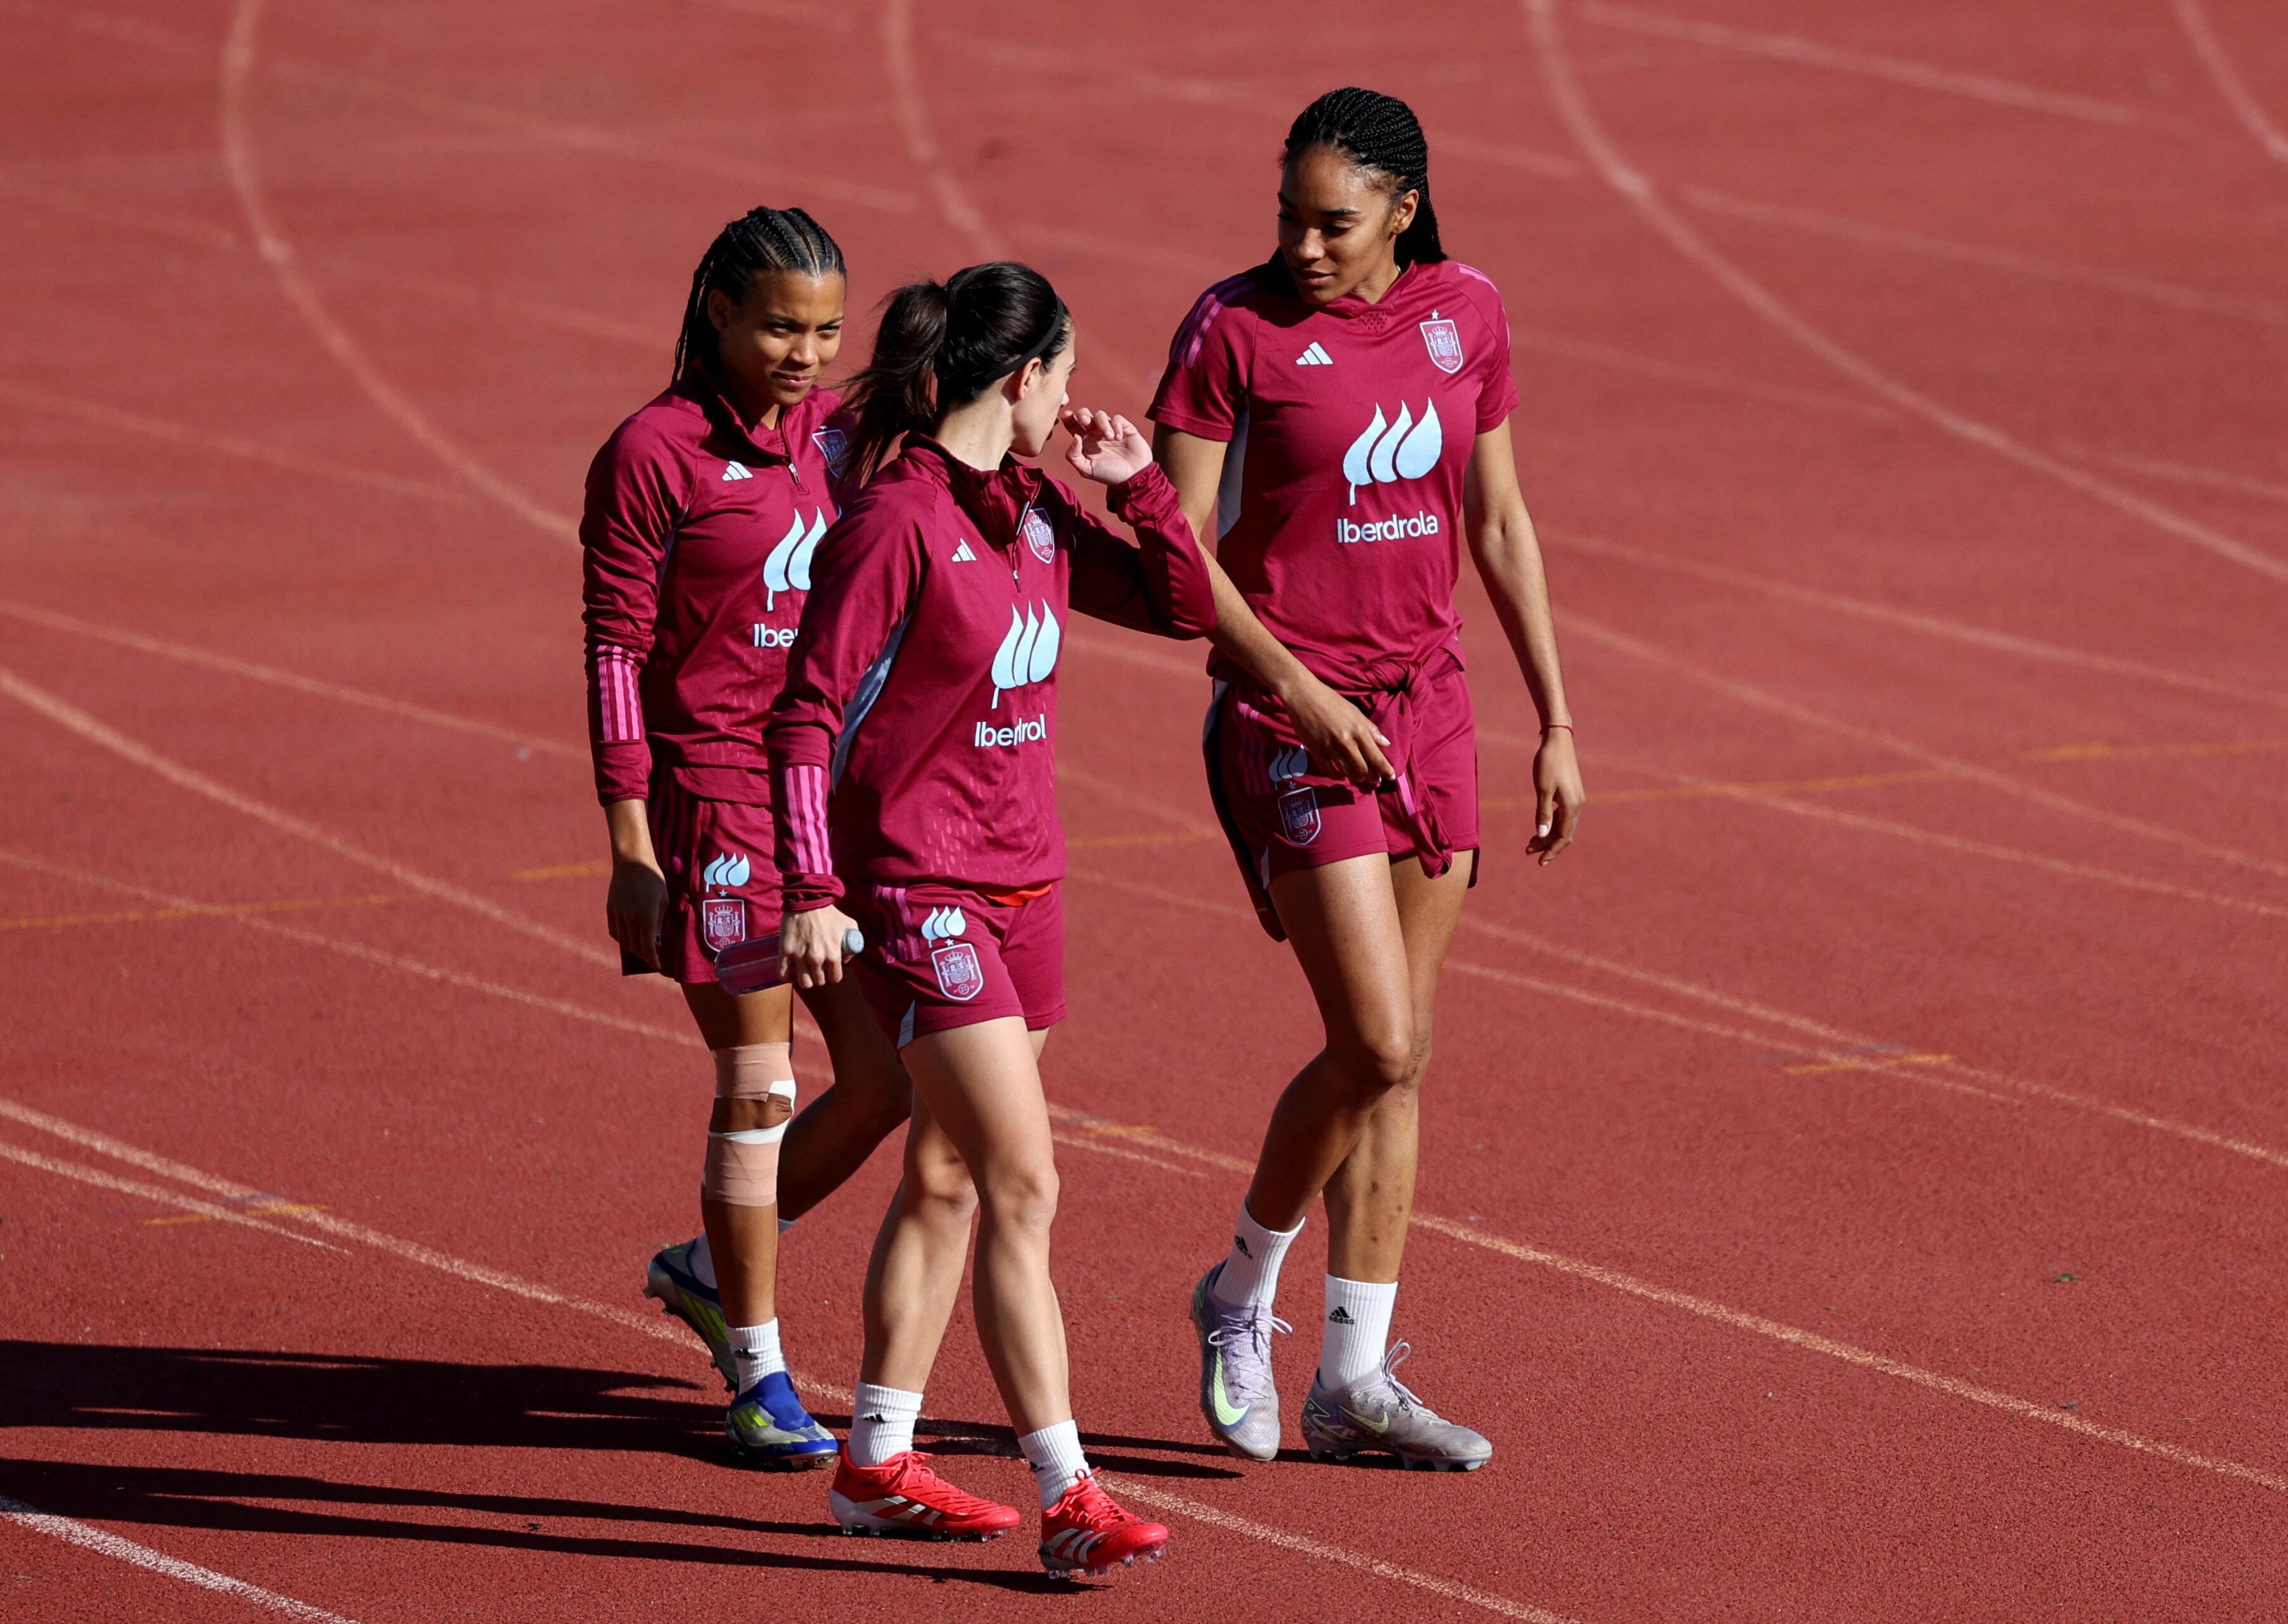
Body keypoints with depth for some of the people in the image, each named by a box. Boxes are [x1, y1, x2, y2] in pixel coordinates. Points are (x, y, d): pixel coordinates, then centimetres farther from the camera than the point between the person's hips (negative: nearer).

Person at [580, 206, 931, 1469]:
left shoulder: (843, 431, 9)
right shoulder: (655, 453, -9)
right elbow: (616, 654, -9)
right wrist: (630, 848, -12)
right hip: (720, 797, -6)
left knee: (890, 1079, 5)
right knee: (759, 1091, -1)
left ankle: (712, 1266, 27)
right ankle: (757, 1372, 12)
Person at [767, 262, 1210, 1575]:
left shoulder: (1035, 515, 8)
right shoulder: (896, 522, -16)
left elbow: (1186, 609, 16)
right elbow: (809, 714, -15)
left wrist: (1139, 482, 2)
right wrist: (812, 890, -19)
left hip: (1023, 883, 9)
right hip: (921, 888, -9)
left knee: (946, 1178, 14)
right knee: (1025, 1185, -13)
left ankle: (878, 1466, 25)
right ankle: (1069, 1497, -14)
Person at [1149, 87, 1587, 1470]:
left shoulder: (1466, 314, 4)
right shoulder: (1234, 328, -11)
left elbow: (1499, 523, 13)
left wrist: (1557, 725, 12)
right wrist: (1296, 688, -20)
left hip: (1429, 706, 5)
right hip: (1291, 719, -5)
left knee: (1403, 1055, 5)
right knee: (1377, 1047, -12)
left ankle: (1355, 1381, 11)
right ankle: (1243, 1291, 13)